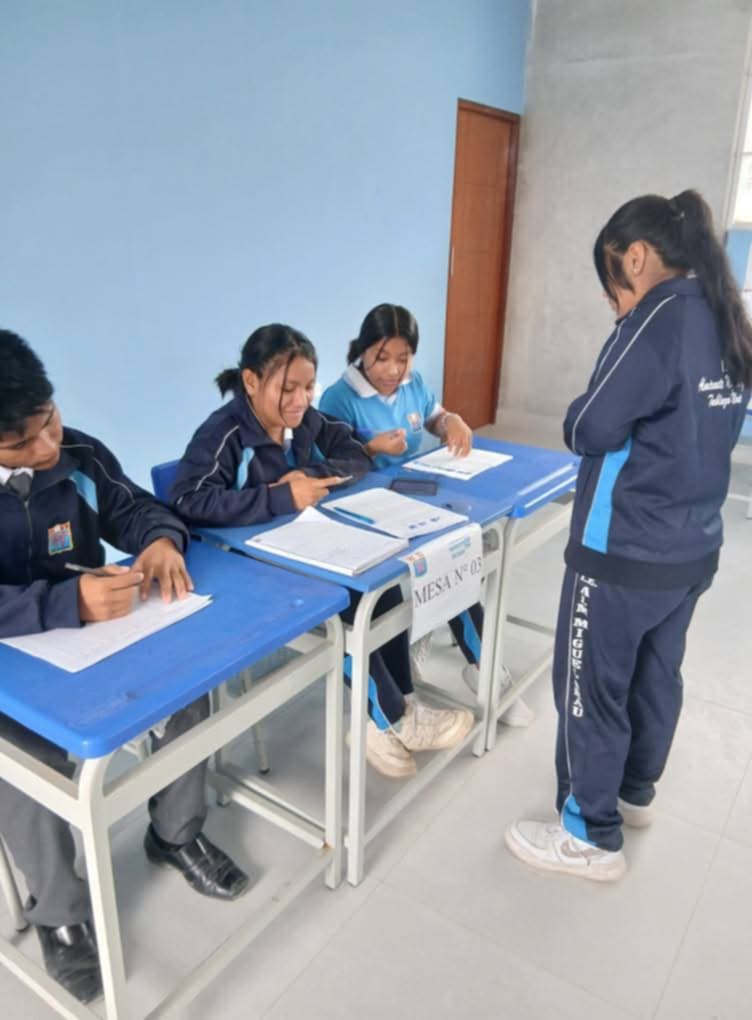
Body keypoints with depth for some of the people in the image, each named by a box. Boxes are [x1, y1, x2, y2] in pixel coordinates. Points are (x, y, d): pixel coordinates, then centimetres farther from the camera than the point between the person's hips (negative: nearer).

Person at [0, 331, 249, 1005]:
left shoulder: (79, 454, -8)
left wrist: (161, 541, -21)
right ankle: (59, 915, 2)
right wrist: (70, 603, -44)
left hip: (97, 632, 4)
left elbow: (133, 508, 3)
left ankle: (177, 833, 13)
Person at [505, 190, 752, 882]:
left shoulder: (659, 318, -20)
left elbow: (588, 428, -21)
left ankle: (592, 838, 23)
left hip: (626, 555, -9)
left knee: (591, 690, 7)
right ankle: (636, 791, 44)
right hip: (693, 548, 9)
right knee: (657, 674, 23)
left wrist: (581, 415, 0)